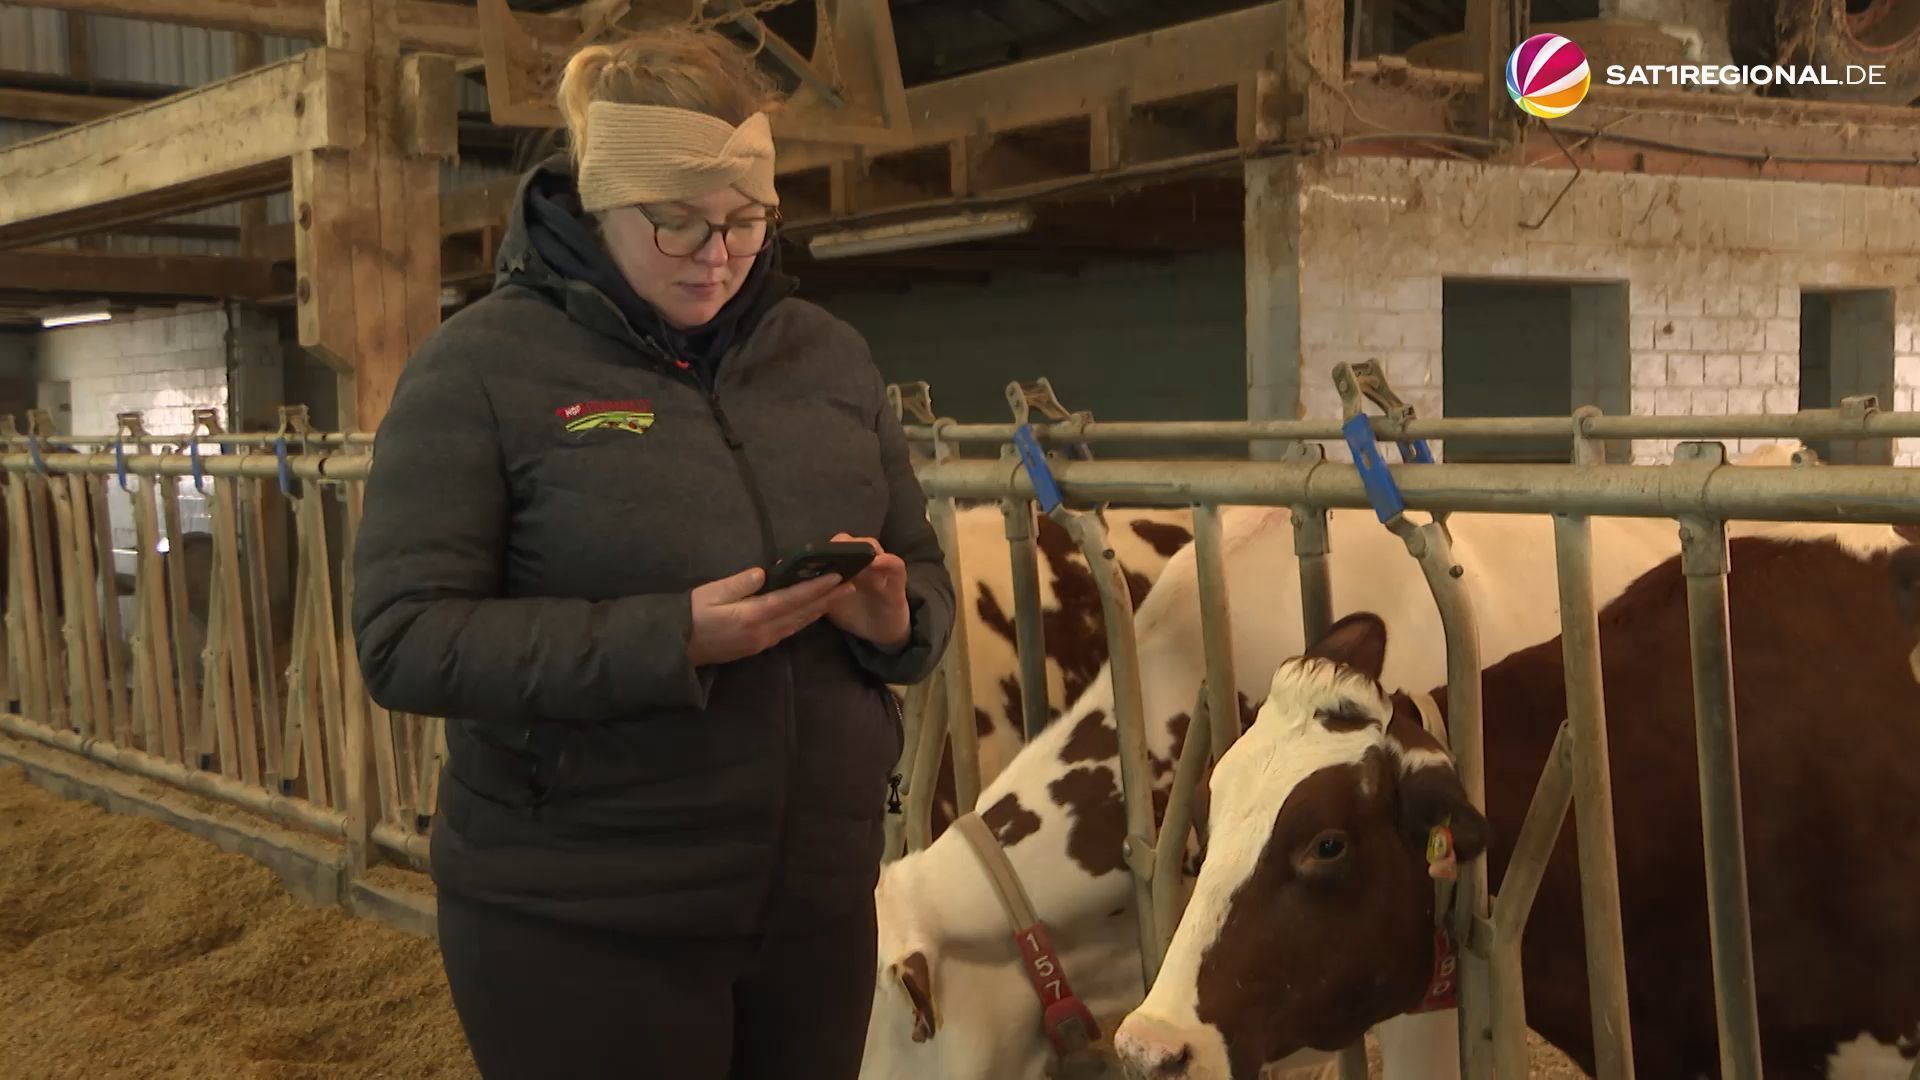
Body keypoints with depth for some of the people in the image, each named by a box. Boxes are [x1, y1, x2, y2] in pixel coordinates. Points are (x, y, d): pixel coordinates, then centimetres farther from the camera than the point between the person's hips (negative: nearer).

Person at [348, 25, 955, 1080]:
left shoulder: (827, 353, 6)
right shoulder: (483, 364, -9)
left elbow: (926, 575, 12)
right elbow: (404, 639, -14)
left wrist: (895, 619, -12)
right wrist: (667, 639, -25)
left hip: (818, 899, 5)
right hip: (575, 919, -4)